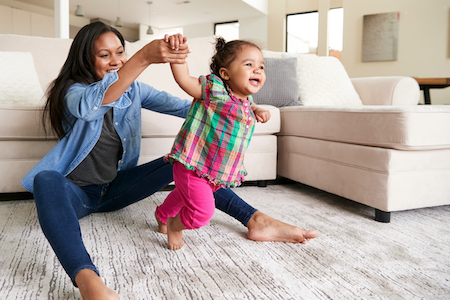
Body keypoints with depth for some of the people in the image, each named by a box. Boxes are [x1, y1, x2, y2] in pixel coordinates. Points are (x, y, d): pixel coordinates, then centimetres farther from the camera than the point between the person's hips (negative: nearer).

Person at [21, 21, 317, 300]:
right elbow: (90, 106, -38)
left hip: (114, 189, 5)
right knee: (47, 179, -40)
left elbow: (182, 106, -5)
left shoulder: (133, 90, 3)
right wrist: (145, 57, -51)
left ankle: (256, 220, -13)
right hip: (75, 192, -4)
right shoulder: (73, 91, -12)